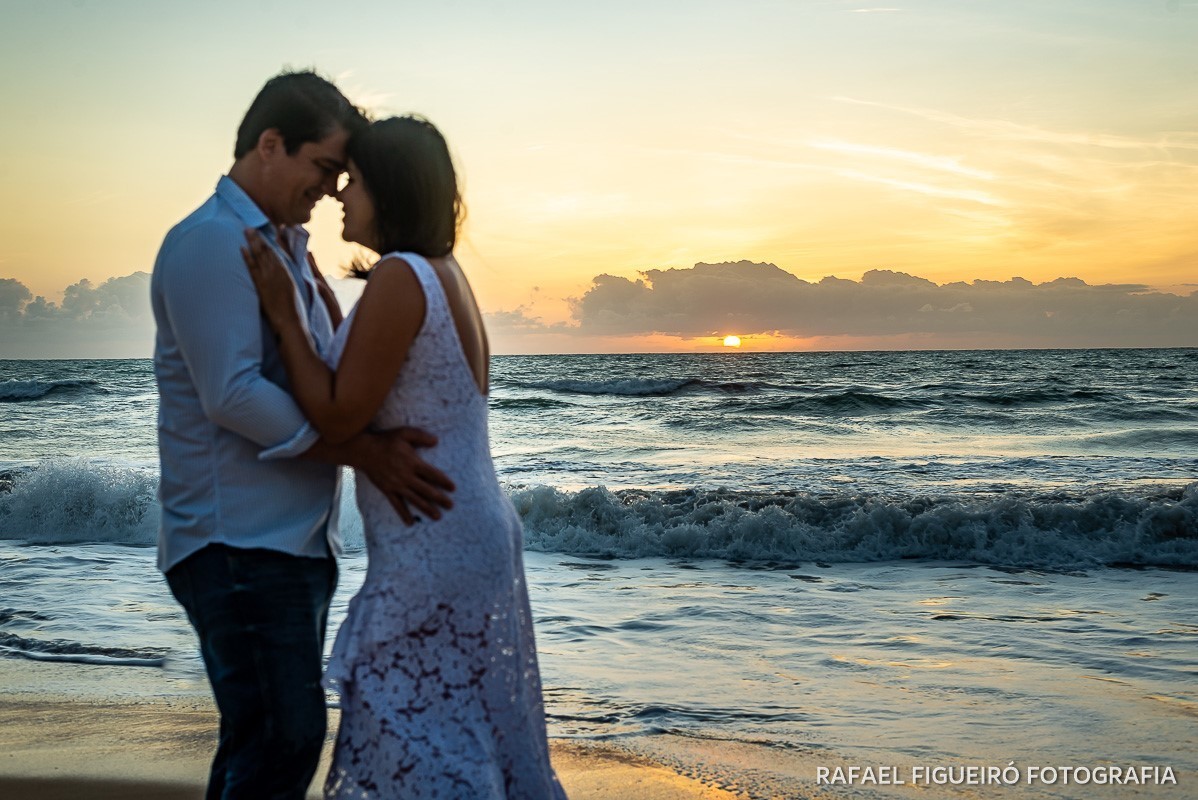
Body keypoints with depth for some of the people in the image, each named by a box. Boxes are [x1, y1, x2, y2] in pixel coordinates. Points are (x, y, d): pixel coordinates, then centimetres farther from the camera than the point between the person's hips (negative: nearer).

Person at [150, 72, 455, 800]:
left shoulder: (288, 248, 19)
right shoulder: (210, 242, -11)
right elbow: (233, 396, -21)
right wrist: (367, 453, -21)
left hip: (299, 541, 10)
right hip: (240, 542, -9)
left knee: (274, 740, 12)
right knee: (282, 739, -12)